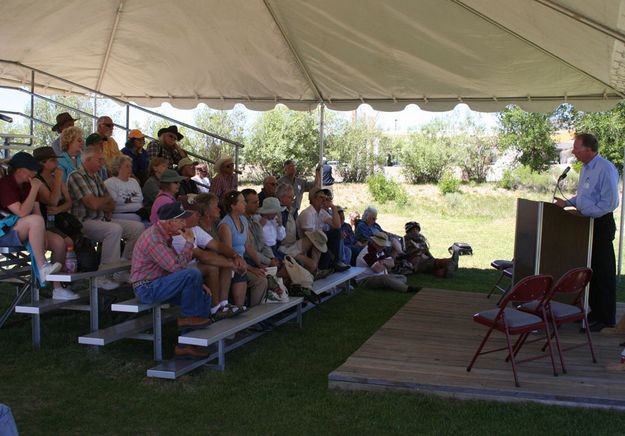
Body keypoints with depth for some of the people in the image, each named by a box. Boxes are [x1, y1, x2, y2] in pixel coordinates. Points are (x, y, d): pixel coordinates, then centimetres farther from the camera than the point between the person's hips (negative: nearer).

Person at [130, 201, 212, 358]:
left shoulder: (164, 234, 13)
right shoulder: (154, 239, -21)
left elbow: (176, 265, 20)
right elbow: (177, 267, -27)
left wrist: (196, 284, 9)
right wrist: (190, 242, -17)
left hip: (157, 285, 10)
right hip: (147, 288, -10)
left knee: (204, 296, 2)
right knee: (193, 273, -28)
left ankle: (185, 345, 5)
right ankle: (186, 317, -8)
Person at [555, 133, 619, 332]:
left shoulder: (606, 169, -18)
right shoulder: (585, 168, 12)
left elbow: (610, 203, -21)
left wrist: (584, 212, -18)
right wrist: (567, 203, 10)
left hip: (601, 224, -9)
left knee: (603, 272, -3)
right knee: (590, 270, 14)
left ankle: (606, 318, 5)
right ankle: (595, 312, 25)